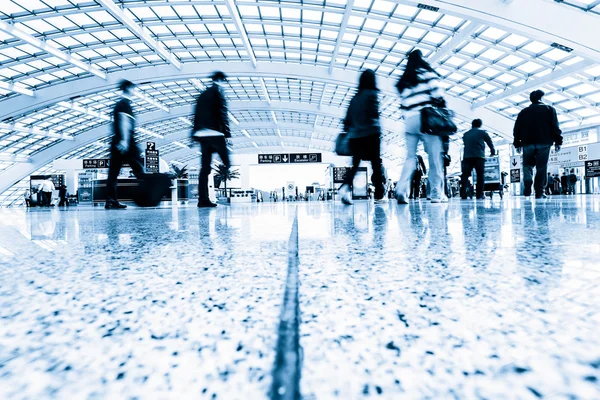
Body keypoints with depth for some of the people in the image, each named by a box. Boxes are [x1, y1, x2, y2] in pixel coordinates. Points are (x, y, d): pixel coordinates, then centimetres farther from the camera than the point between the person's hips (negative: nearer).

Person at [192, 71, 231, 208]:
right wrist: (227, 133, -10)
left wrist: (194, 135, 20)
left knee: (204, 168, 3)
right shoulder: (218, 91, 2)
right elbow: (222, 114, -8)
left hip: (201, 134, 7)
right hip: (215, 134, -7)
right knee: (226, 164, -2)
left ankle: (203, 199, 0)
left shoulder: (202, 94, 23)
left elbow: (196, 116, 20)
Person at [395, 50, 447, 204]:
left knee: (410, 157, 3)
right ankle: (437, 194, -3)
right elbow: (437, 95, -2)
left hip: (410, 120, 5)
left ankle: (401, 189, -15)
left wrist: (408, 119, 16)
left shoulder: (403, 81, 22)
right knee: (435, 157, -2)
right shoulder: (427, 73, 7)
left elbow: (403, 103, 16)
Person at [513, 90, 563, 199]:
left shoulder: (524, 112, 14)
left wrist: (517, 143, 11)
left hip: (527, 143, 1)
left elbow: (517, 128, 9)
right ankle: (539, 192, -4)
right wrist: (558, 141, 2)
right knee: (541, 168, -1)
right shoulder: (549, 109, 10)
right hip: (544, 143, -1)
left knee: (527, 165, 8)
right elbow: (555, 126, 1)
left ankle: (528, 185, -18)